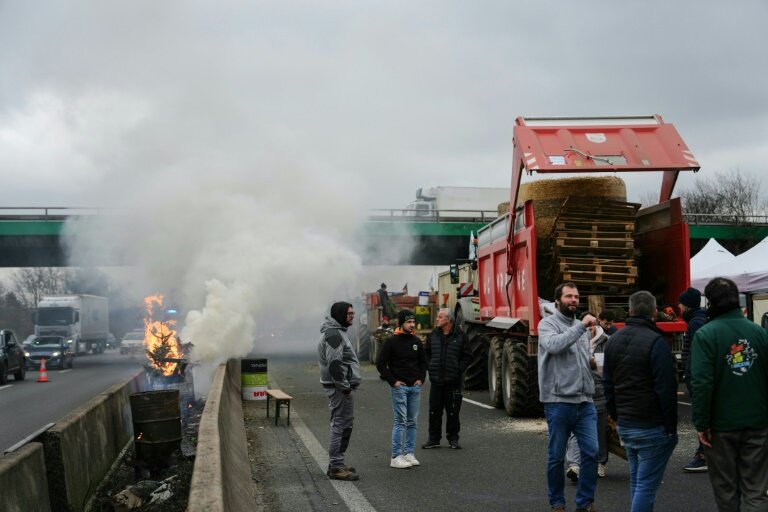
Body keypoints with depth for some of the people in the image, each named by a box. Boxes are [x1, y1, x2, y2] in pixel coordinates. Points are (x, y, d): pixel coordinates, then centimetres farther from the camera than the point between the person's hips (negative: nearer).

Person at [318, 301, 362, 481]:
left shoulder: (338, 332, 19)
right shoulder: (333, 334, -16)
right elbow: (334, 364, -24)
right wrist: (345, 387, -21)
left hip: (342, 387, 11)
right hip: (339, 387, -11)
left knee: (343, 425, 16)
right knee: (341, 425, -7)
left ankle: (336, 464, 24)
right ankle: (336, 467, -3)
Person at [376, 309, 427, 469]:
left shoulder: (416, 341, 10)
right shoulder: (392, 341, -6)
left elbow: (423, 362, 21)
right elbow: (380, 363, -7)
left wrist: (421, 379, 7)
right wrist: (393, 381, -10)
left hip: (415, 387, 6)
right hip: (399, 387, -6)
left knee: (413, 422, 8)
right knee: (401, 421, -8)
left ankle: (409, 453, 17)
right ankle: (396, 457, -5)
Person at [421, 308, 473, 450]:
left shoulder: (460, 336, -3)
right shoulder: (433, 335, 7)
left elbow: (467, 357, 1)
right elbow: (426, 353, 18)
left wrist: (458, 370, -7)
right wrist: (430, 367, 5)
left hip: (453, 381, -3)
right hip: (436, 380, 3)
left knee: (453, 411, 3)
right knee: (434, 411, 6)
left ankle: (453, 438, 15)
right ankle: (434, 439, 15)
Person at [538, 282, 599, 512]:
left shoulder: (581, 327, 16)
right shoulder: (547, 324, -3)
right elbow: (553, 345, -26)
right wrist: (581, 326, -22)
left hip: (585, 402, 5)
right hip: (558, 402, -5)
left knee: (591, 452, -2)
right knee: (556, 457, 4)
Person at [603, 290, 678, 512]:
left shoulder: (614, 340, 9)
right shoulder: (655, 342, -15)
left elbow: (608, 384, 14)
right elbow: (666, 389, -17)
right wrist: (671, 427, -10)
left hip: (625, 425, 7)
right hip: (651, 427, -7)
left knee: (636, 479, 17)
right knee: (646, 484, -4)